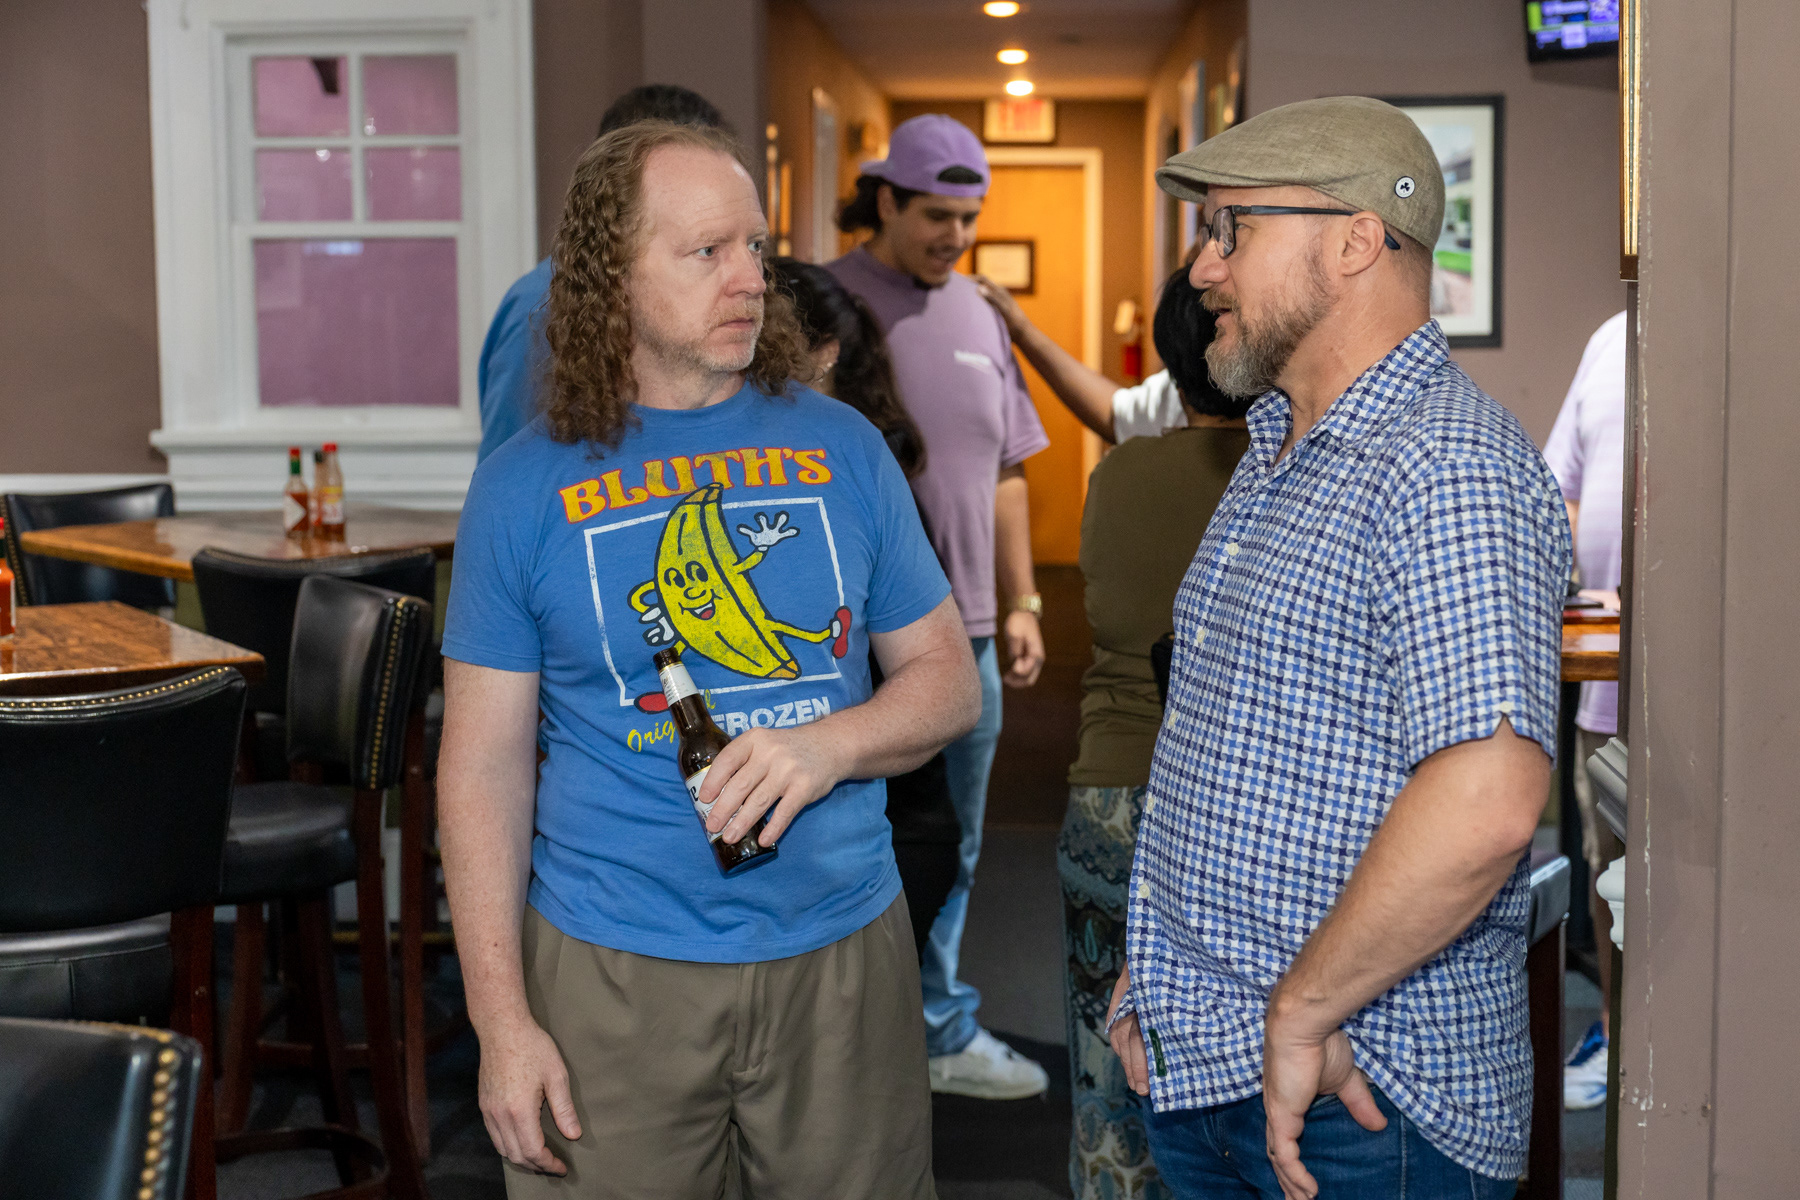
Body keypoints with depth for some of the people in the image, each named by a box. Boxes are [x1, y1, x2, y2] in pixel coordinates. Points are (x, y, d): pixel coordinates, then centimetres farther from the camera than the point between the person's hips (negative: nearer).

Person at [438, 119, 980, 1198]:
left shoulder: (841, 449, 2)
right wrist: (503, 1020, -7)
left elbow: (949, 681, 6)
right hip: (613, 976, -1)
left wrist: (829, 745, -16)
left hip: (844, 954, 2)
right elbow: (485, 767, -2)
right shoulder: (528, 486, -3)